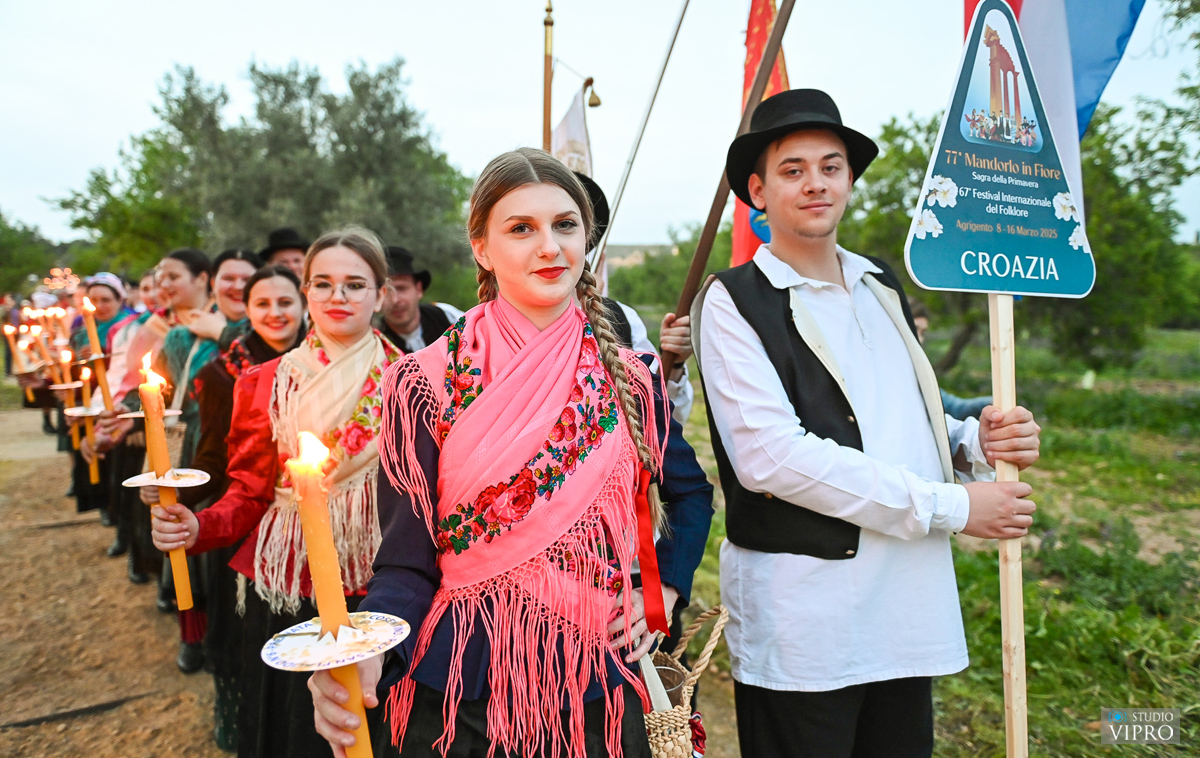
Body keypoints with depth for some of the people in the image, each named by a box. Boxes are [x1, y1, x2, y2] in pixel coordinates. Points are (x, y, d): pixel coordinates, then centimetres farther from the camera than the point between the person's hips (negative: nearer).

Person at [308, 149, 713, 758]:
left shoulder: (628, 379, -1)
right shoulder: (427, 381, -9)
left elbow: (691, 493, 15)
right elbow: (408, 563, -9)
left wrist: (662, 596, 4)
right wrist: (364, 652, -27)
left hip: (597, 691, 2)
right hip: (459, 699, -2)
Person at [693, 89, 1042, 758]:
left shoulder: (882, 285, 14)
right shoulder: (733, 300, -7)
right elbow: (769, 455, -18)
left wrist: (975, 441, 0)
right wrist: (949, 507, -15)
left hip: (911, 608, 6)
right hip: (802, 620, -6)